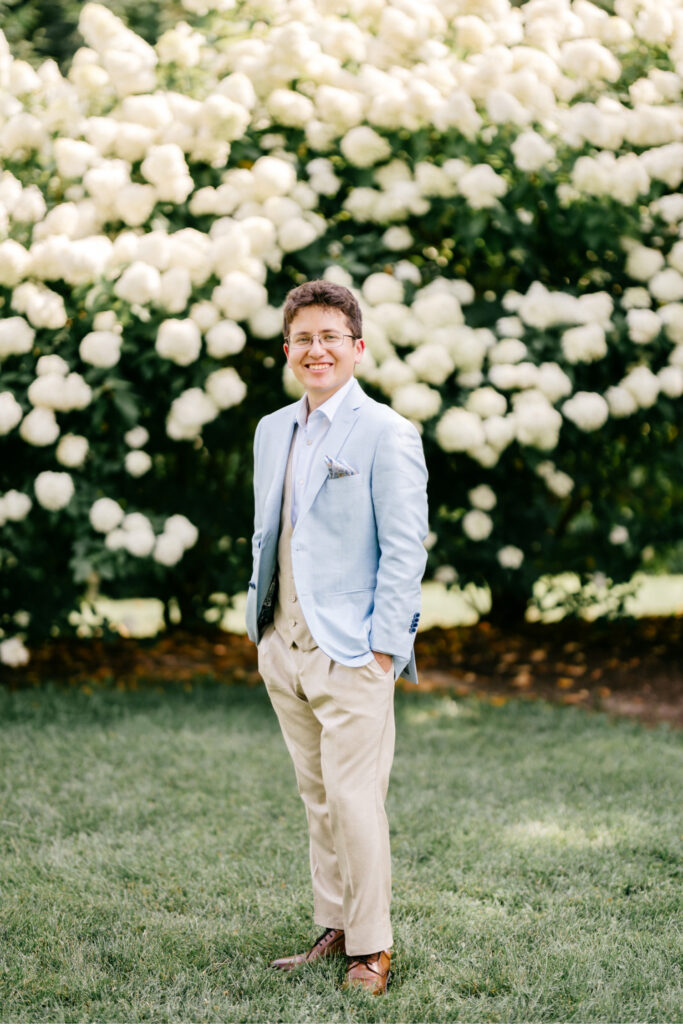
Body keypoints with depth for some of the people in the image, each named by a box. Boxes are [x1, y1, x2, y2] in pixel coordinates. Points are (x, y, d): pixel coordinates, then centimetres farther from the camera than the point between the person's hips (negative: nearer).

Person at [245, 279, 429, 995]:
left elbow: (404, 551, -10)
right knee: (315, 796, 13)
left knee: (354, 800, -6)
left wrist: (382, 648, -14)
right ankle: (334, 928, 23)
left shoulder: (386, 434, -8)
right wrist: (264, 632, 14)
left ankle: (371, 948, 6)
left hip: (351, 652, -6)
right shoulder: (272, 431, 13)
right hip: (284, 648, 6)